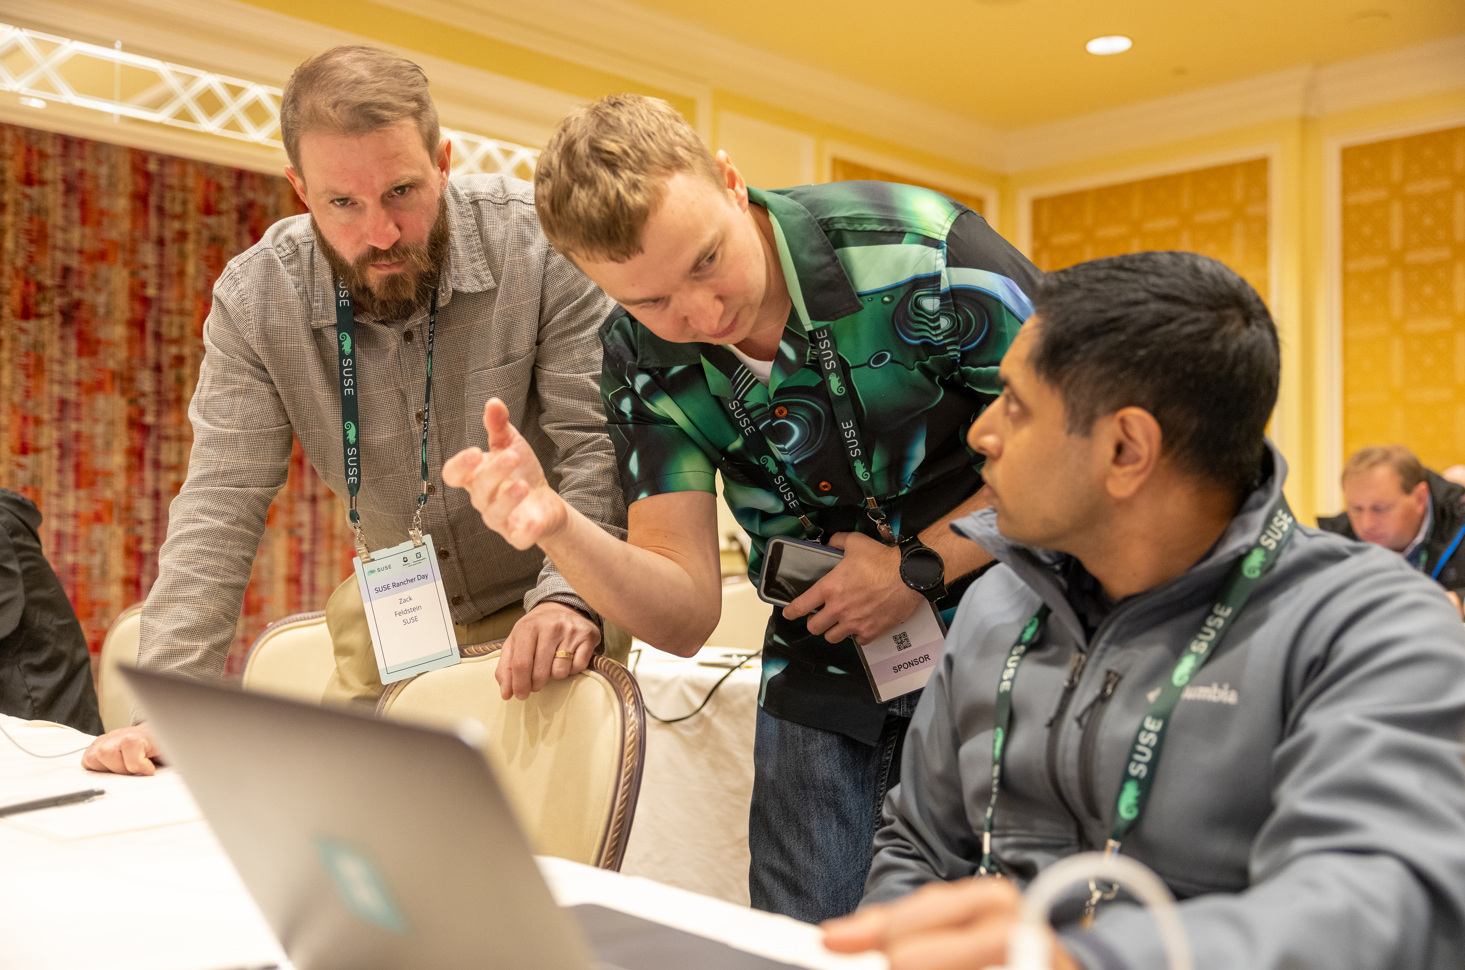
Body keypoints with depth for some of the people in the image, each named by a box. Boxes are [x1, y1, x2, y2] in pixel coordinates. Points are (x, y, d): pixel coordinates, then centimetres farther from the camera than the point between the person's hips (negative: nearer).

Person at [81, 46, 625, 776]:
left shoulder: (541, 244, -22)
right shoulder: (254, 297, -12)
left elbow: (598, 446, -22)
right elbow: (220, 505, -12)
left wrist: (569, 599, -37)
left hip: (542, 608, -3)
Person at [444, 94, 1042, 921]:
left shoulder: (916, 251, -22)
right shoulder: (644, 357, -10)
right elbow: (687, 617, -13)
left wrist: (921, 566, -18)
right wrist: (558, 527, -32)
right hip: (826, 654, 3)